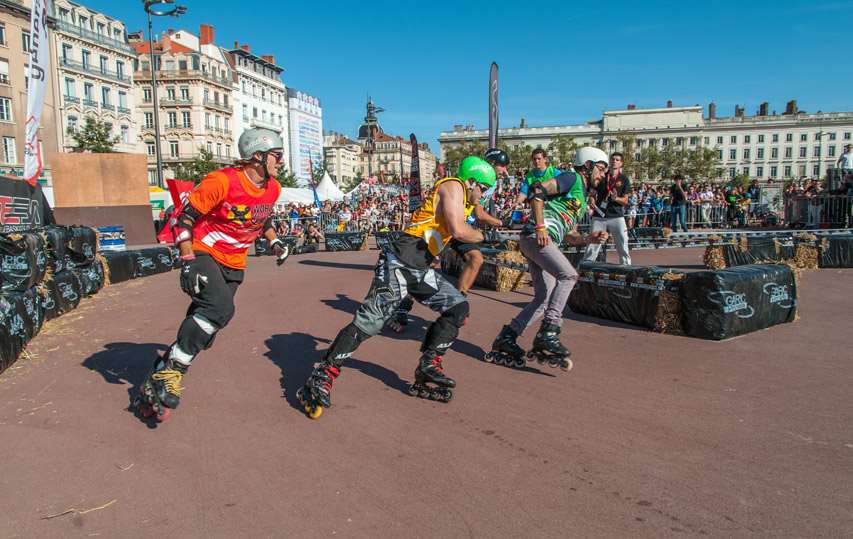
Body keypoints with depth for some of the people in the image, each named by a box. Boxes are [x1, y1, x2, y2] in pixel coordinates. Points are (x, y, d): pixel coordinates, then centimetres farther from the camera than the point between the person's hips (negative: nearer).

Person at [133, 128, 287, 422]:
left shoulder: (273, 188, 2)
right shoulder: (222, 181, -20)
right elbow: (183, 217, -15)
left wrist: (274, 241, 8)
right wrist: (188, 261, -21)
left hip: (233, 265, 7)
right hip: (204, 253, -7)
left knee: (203, 333, 4)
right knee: (220, 308, -31)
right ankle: (169, 371, -18)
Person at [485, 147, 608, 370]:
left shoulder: (581, 198, 30)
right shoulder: (572, 178, 1)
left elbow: (569, 235, 27)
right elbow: (536, 189, -14)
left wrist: (589, 239, 7)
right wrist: (540, 227, -19)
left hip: (548, 243, 10)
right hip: (536, 236, -10)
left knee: (544, 299, 5)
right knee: (568, 275, -27)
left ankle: (505, 340, 11)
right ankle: (548, 333, -28)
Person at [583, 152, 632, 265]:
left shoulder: (624, 179, 6)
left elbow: (625, 201, 0)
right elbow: (592, 194, 13)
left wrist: (616, 198, -21)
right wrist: (592, 201, -10)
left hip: (617, 216, -1)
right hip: (599, 217, 1)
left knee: (623, 247, -1)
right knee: (592, 245, 0)